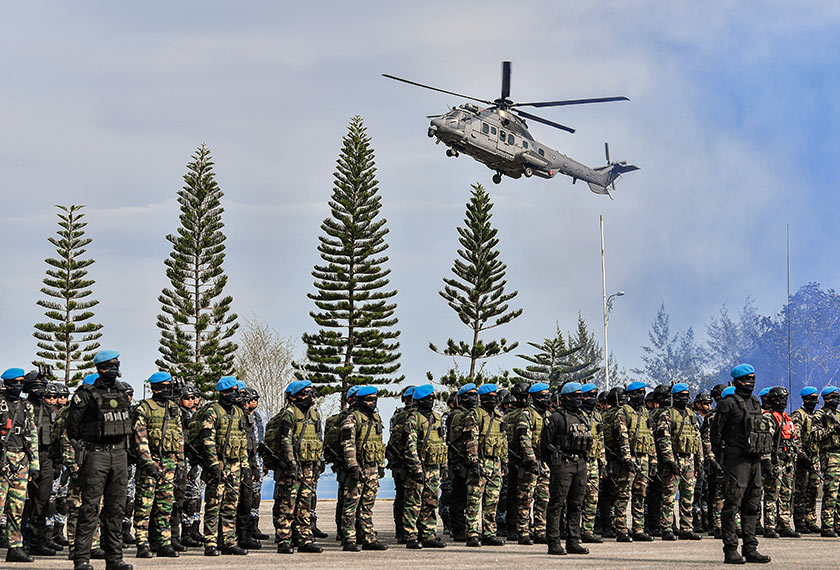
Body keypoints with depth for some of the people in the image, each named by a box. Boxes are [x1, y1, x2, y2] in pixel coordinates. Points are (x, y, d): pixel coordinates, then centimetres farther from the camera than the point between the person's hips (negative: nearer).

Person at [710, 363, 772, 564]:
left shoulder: (755, 403, 16)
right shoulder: (728, 404, -7)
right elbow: (716, 431, -7)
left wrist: (759, 451, 17)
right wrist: (719, 455, -5)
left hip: (755, 460, 8)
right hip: (736, 460, -8)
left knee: (752, 506, 9)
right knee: (732, 505, -7)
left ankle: (750, 549, 14)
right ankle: (730, 550, -6)